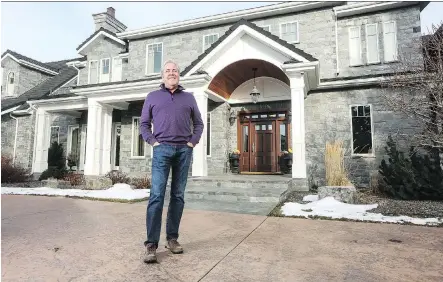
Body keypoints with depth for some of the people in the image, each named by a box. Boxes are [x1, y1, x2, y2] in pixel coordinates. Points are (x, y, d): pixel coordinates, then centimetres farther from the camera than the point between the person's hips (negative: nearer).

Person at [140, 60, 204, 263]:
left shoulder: (188, 97, 16)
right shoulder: (153, 97, 13)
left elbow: (199, 123, 16)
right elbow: (144, 124, 12)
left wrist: (193, 141, 2)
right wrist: (152, 141, -2)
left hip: (184, 150, 2)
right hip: (162, 149, -1)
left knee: (178, 196, 4)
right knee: (157, 195, -9)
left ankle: (172, 238, 14)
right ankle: (151, 244, -4)